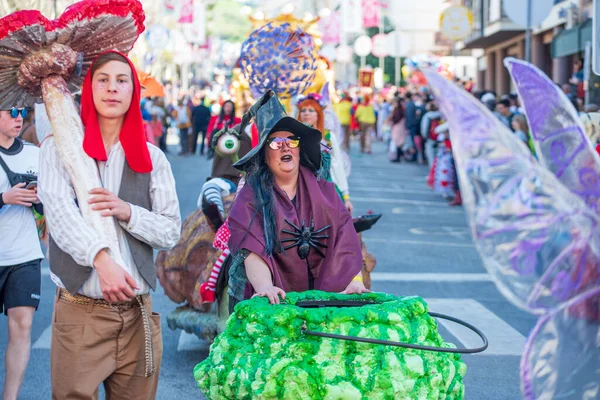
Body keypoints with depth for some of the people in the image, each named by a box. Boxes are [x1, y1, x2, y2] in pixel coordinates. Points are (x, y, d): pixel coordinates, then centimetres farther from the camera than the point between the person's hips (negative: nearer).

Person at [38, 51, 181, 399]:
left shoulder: (152, 157, 10)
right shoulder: (59, 148, 3)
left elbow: (171, 231, 6)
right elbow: (60, 214, -13)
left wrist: (127, 212, -13)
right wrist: (102, 259, -29)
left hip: (137, 312, 3)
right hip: (79, 312, -3)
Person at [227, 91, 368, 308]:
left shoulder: (324, 191, 11)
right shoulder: (251, 197, 0)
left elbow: (344, 241, 2)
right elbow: (251, 248, -14)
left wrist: (354, 281, -12)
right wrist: (265, 286, -30)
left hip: (319, 296, 3)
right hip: (270, 299, -2)